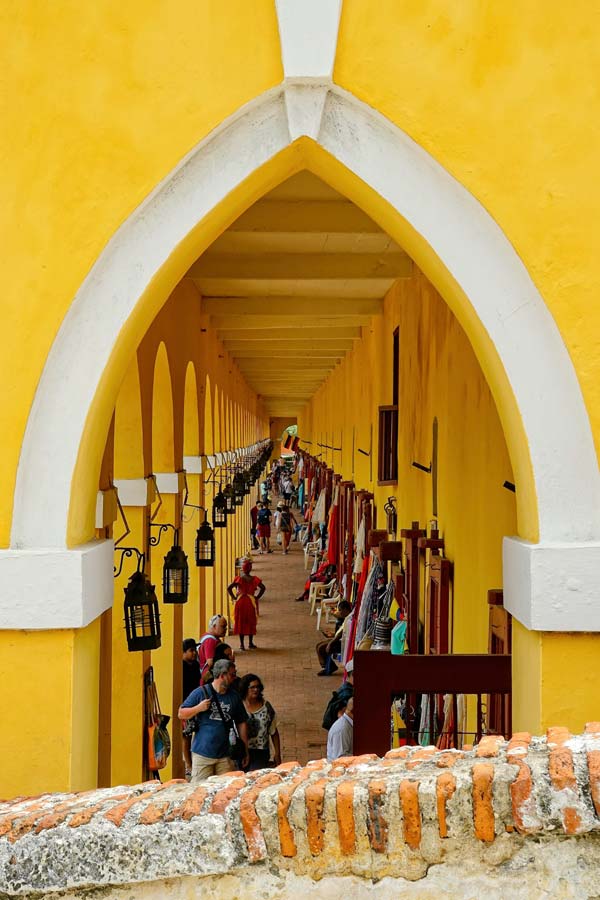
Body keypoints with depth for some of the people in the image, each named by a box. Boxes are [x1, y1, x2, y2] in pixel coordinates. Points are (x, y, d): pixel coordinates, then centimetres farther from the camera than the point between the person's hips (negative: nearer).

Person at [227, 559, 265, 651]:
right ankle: (250, 643, 16)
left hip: (240, 602, 0)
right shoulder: (254, 579, -3)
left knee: (240, 622, 8)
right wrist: (257, 597, -5)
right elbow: (262, 587, -13)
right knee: (251, 622, 12)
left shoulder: (238, 578, -5)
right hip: (251, 602, 0)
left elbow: (229, 588, -15)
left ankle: (241, 644, 6)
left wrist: (233, 597, -5)